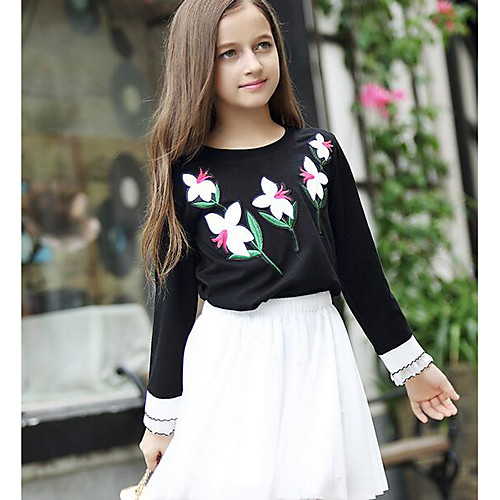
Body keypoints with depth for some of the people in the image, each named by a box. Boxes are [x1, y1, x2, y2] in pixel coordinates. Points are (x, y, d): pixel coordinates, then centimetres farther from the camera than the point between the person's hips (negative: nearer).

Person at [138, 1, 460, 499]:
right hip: (228, 358, -2)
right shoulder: (186, 173, -3)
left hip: (316, 348, 2)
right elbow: (174, 296, 1)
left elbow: (358, 265, 8)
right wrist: (161, 415, 3)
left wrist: (409, 363, 11)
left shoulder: (319, 150, 3)